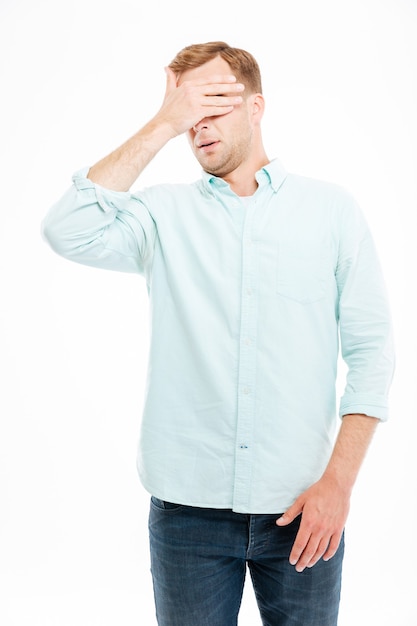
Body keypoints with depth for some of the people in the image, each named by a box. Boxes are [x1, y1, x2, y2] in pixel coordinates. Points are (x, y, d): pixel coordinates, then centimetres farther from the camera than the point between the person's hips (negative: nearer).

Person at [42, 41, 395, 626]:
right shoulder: (164, 214, 3)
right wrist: (162, 126, -13)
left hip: (302, 507, 0)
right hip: (189, 505, 0)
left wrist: (338, 482, -8)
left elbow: (371, 351, 0)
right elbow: (68, 231, -16)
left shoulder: (331, 209, 2)